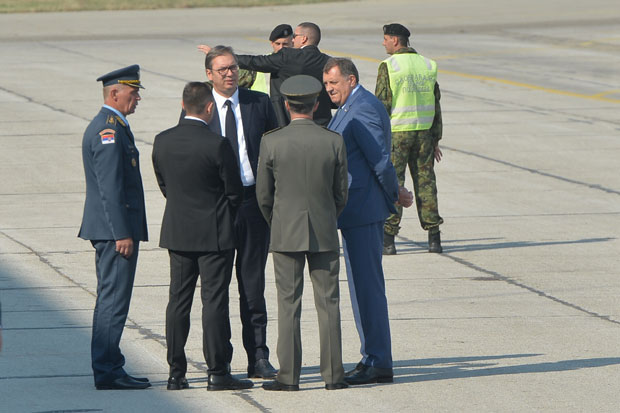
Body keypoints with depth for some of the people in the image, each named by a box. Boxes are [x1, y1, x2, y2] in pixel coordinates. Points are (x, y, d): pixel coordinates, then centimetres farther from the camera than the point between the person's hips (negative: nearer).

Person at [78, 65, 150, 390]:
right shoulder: (109, 130, -16)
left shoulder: (103, 126, 17)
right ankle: (107, 372, -8)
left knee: (110, 300, 13)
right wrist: (122, 234, -22)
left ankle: (109, 367, 18)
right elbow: (110, 187, -21)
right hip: (115, 229, -11)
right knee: (113, 300, -9)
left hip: (110, 230, 11)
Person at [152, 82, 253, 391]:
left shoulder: (162, 142, -2)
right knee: (214, 301, -1)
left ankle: (176, 373, 10)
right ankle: (217, 373, 0)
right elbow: (234, 191, -9)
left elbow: (163, 185, 9)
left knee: (178, 302, 10)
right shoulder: (217, 145, -17)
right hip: (214, 234, -5)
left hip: (176, 232, 5)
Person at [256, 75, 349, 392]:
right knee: (328, 303, 6)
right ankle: (333, 374, 6)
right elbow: (341, 193, 2)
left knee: (288, 304, 3)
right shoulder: (334, 142, -5)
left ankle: (289, 375, 2)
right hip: (325, 234, 1)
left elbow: (263, 194, -1)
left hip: (286, 234, -1)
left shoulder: (271, 143, -8)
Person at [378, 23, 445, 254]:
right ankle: (433, 238, 7)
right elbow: (436, 105, 10)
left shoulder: (388, 66, -8)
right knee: (425, 182, 8)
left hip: (396, 131, -4)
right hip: (424, 131, 5)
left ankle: (388, 239, -4)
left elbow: (382, 104, -10)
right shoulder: (427, 65, 8)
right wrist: (435, 140, 15)